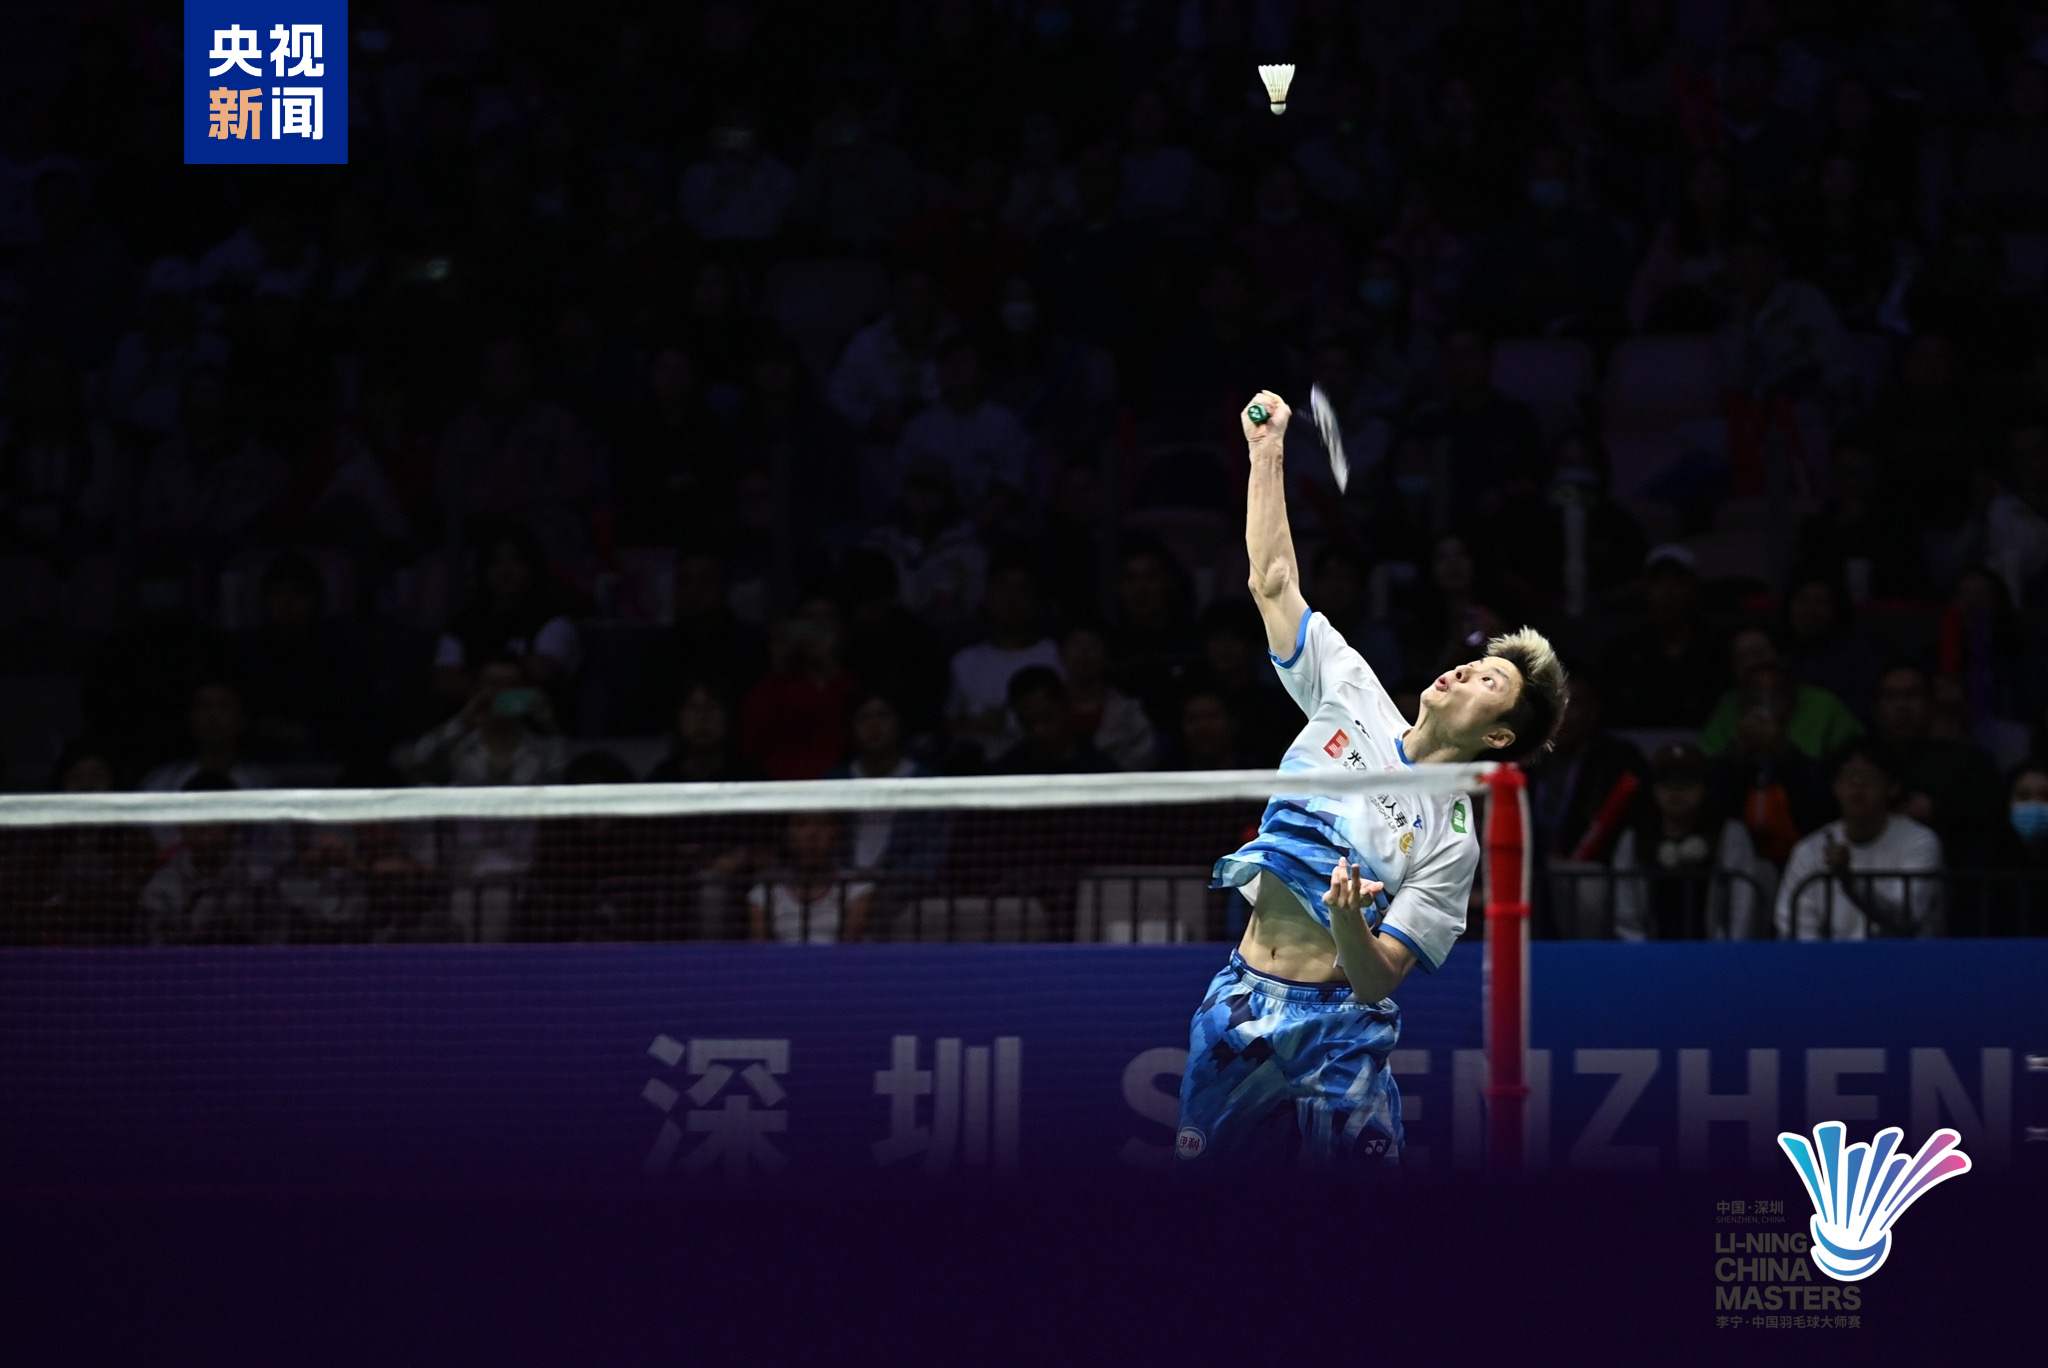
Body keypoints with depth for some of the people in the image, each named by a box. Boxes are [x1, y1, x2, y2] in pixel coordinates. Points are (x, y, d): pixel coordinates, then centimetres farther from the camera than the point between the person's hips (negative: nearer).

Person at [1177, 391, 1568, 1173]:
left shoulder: (1453, 839, -8)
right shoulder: (1354, 698, 5)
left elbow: (1379, 978, -13)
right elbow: (1274, 584, 8)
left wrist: (1349, 925, -34)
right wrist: (1267, 450, 4)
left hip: (1340, 1027, -4)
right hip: (1239, 1004, 4)